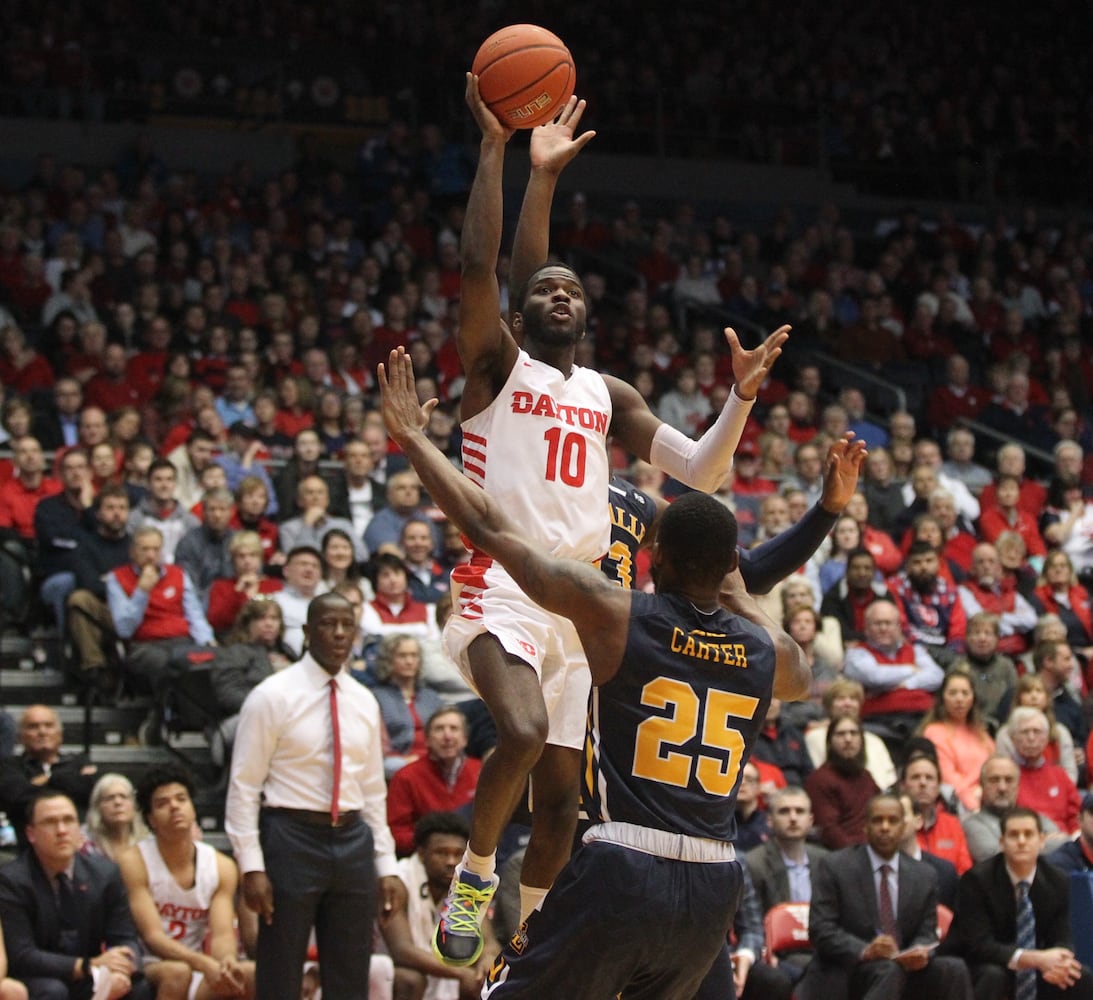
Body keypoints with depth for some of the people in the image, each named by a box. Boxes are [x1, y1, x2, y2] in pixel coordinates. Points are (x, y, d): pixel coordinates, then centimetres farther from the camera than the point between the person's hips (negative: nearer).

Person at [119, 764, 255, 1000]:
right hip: (145, 972, -4)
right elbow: (152, 936, -19)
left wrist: (227, 961, -34)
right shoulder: (134, 862, -12)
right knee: (176, 972, -37)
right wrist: (203, 963, -36)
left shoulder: (222, 867, 1)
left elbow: (223, 934, -8)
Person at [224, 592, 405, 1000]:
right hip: (292, 839, -5)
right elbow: (244, 786, -8)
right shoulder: (272, 697, -6)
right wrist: (252, 866, -14)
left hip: (353, 842, 5)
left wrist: (386, 865, 11)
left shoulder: (363, 702, 10)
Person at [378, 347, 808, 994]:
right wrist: (742, 601, 41)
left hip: (620, 870, -5)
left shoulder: (614, 613, -5)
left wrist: (414, 438, 10)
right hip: (715, 886, 5)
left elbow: (490, 529, -1)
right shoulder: (768, 650, 6)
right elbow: (802, 680, 34)